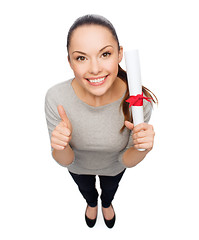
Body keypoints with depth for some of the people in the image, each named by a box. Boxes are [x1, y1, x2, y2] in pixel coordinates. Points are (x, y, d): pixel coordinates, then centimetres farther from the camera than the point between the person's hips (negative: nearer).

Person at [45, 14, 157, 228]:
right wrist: (60, 147, -46)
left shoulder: (139, 100, -37)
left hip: (114, 167, 1)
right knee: (85, 189, 36)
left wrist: (141, 148, -44)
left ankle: (106, 203, 77)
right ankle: (92, 203, 76)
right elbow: (65, 161, -24)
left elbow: (127, 161, -22)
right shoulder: (55, 98, -36)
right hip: (78, 166, 0)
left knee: (110, 188, 37)